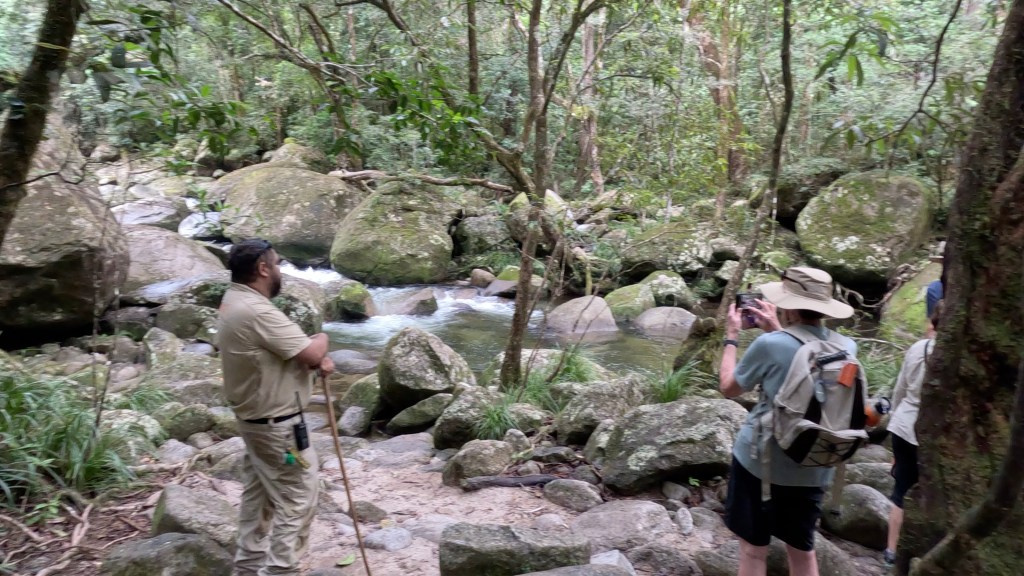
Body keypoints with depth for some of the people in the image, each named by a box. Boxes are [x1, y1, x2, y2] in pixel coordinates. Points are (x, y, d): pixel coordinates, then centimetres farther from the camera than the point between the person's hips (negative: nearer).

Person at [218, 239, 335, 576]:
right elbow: (312, 352, -24)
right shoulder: (257, 312, -27)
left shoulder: (237, 301, 7)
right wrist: (321, 339, -1)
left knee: (258, 498, 20)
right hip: (277, 426, -11)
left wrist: (317, 358, -5)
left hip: (256, 419, 11)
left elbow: (287, 348, 13)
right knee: (296, 503, 0)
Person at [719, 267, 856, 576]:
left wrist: (731, 337, 6)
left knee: (753, 548, 9)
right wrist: (777, 331, 17)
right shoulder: (846, 347, -6)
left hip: (761, 462, -5)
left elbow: (728, 388, -4)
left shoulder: (769, 345, -20)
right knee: (802, 549, 19)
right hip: (814, 469, 5)